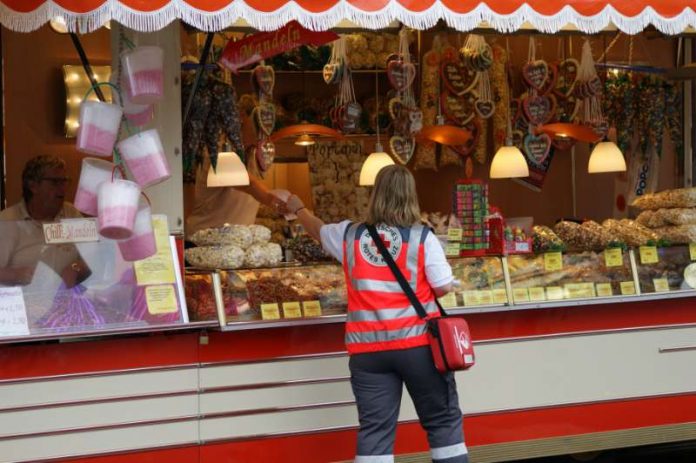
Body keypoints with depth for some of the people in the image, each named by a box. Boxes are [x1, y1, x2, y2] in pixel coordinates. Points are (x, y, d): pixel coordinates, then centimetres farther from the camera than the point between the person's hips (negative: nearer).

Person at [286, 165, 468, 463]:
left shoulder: (350, 236, 4)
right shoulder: (422, 237, -5)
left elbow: (317, 229, 24)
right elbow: (444, 287, -6)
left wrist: (297, 208, 44)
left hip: (367, 349, 3)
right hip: (418, 343, -2)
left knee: (375, 427, 4)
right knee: (443, 421, 7)